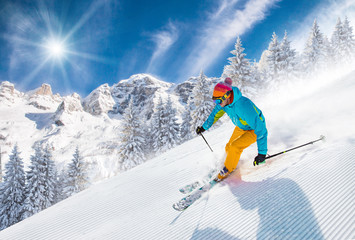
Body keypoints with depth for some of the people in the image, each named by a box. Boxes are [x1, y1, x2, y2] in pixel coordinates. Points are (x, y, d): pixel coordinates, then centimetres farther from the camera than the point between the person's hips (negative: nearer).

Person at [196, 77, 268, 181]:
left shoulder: (243, 106, -42)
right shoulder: (224, 101, -19)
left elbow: (261, 129, -39)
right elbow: (216, 113, 5)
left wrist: (262, 153, -41)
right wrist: (204, 127, 14)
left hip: (254, 129, -7)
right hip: (241, 127, 7)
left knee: (234, 147, -21)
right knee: (229, 147, 8)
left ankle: (226, 171, 1)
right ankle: (232, 165, 37)